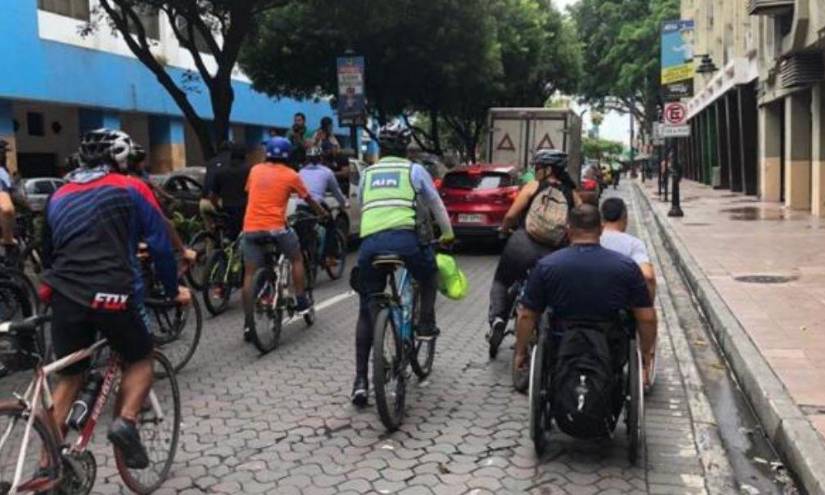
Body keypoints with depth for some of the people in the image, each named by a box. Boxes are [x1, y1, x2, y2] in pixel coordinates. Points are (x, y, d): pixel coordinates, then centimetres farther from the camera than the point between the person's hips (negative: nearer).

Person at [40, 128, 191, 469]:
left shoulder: (60, 196, 21)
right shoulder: (131, 188, 6)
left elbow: (47, 252, 28)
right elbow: (160, 244, 3)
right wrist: (173, 290, 14)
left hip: (64, 295, 5)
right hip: (109, 294, -4)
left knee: (69, 377, 17)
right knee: (140, 359, 18)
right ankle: (127, 422, -7)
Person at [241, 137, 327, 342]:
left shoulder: (255, 170, 13)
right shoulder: (290, 175, 4)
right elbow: (309, 200, 16)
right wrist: (323, 213, 35)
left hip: (251, 227, 3)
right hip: (275, 227, -3)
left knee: (250, 275, 6)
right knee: (297, 259, 22)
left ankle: (248, 324, 5)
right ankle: (301, 301, 23)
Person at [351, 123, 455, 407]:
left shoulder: (366, 174, 25)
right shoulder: (414, 170, 17)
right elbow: (436, 205, 25)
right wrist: (447, 233, 41)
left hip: (370, 241, 2)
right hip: (405, 238, -2)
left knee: (366, 312, 12)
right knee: (428, 275, 34)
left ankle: (360, 380, 9)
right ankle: (426, 325, 20)